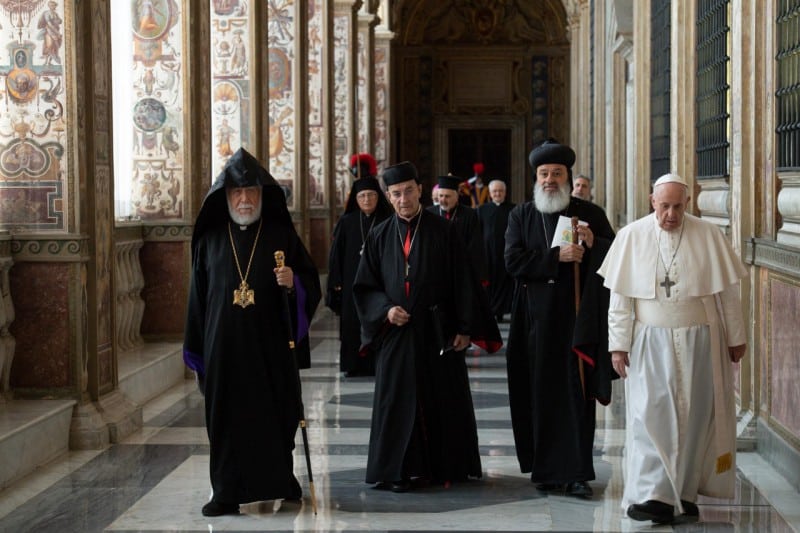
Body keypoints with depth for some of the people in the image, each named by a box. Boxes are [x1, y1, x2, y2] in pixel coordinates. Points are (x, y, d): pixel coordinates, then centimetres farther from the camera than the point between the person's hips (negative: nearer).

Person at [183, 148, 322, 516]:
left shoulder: (281, 235, 3)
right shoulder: (210, 239, 5)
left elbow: (312, 283, 4)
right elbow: (198, 296, 8)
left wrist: (293, 283, -19)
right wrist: (197, 349, 5)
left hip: (270, 346, 0)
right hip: (224, 347, 1)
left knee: (275, 415, 6)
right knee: (227, 419, 3)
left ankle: (279, 481, 25)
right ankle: (227, 493, 11)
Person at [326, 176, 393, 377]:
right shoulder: (346, 223, 5)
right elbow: (336, 255, 5)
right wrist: (336, 283, -1)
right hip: (352, 284, 1)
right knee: (353, 325, 2)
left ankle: (379, 364, 5)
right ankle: (355, 365, 9)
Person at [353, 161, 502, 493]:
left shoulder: (442, 231, 0)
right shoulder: (380, 237, 6)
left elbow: (462, 281, -1)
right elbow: (364, 287, 9)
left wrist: (464, 328, -7)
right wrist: (385, 309, -10)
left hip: (437, 331, -1)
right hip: (395, 332, 2)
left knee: (444, 400, 4)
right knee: (398, 401, 2)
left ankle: (446, 466, 16)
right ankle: (399, 470, 9)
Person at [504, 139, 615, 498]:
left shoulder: (590, 214, 7)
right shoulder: (521, 216, 9)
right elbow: (513, 260, -5)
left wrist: (593, 244, -16)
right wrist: (557, 256, -14)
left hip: (577, 319, -1)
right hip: (537, 320, 1)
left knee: (577, 394, -3)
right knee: (541, 394, 3)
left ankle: (575, 471, 0)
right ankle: (544, 469, 12)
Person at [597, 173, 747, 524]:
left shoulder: (708, 236, -2)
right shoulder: (632, 237, -2)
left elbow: (727, 291, 3)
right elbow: (619, 297, 0)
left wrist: (736, 337, 5)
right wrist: (618, 344, -3)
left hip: (699, 342, 1)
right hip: (651, 344, -1)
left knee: (694, 417, 5)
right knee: (651, 415, -7)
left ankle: (685, 492, 17)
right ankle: (654, 496, -9)